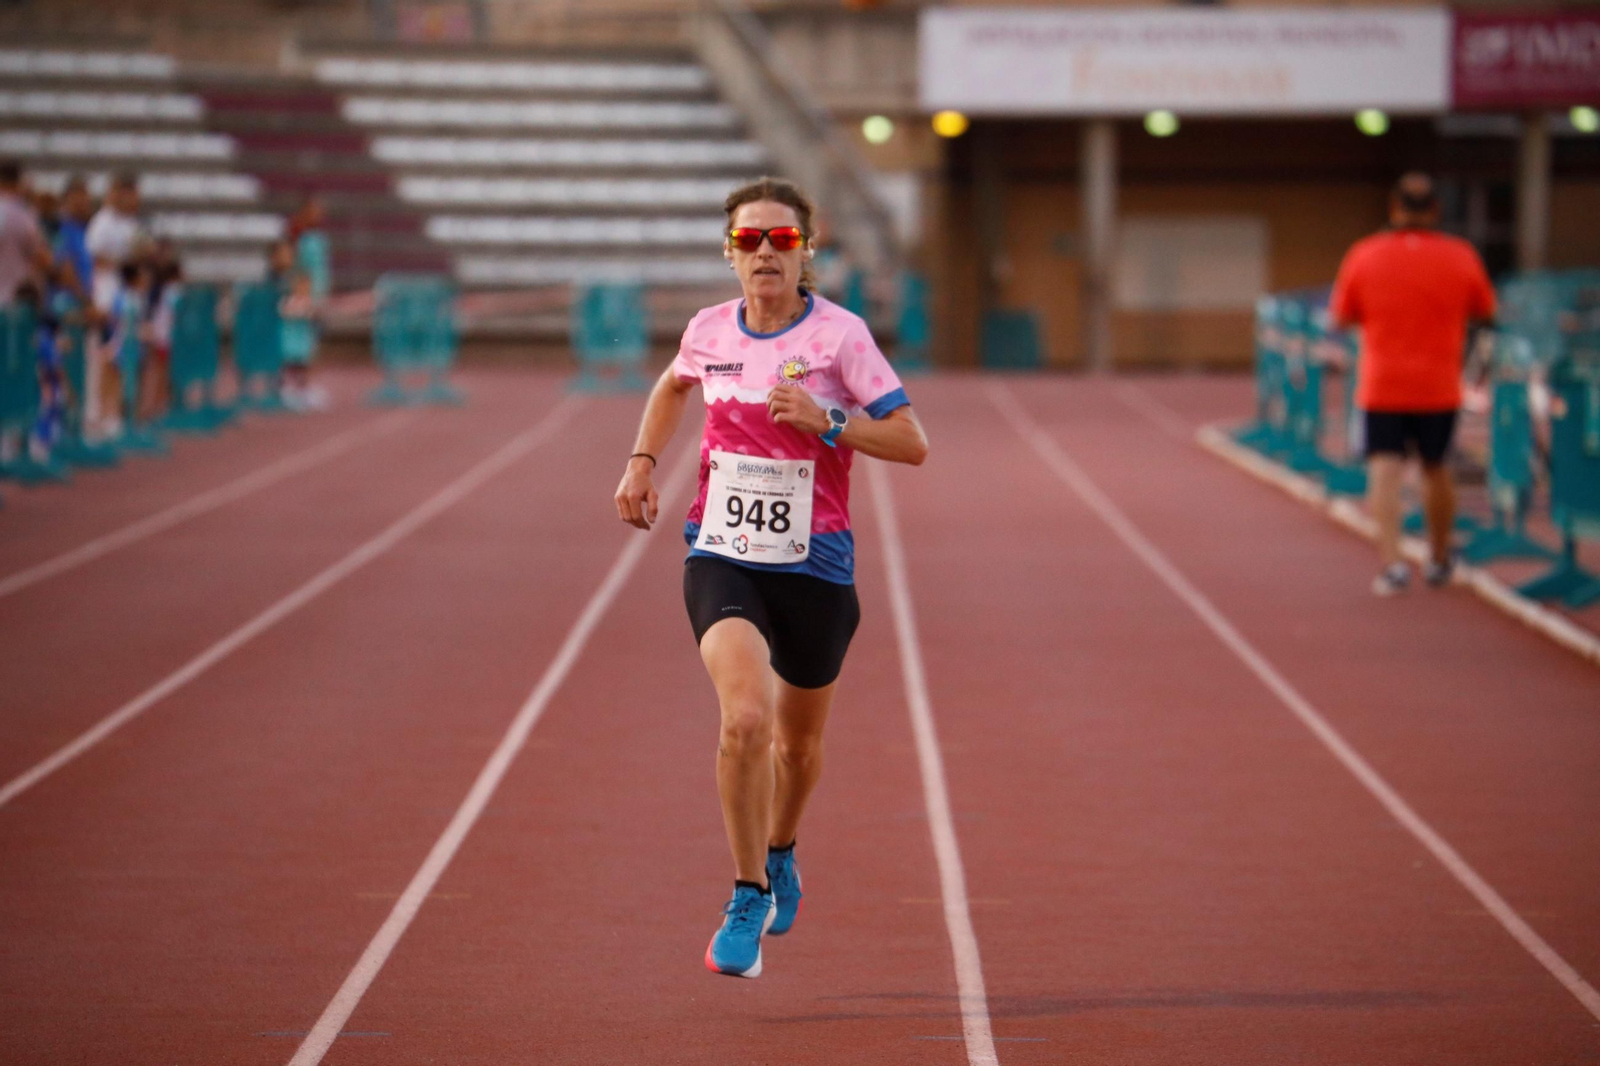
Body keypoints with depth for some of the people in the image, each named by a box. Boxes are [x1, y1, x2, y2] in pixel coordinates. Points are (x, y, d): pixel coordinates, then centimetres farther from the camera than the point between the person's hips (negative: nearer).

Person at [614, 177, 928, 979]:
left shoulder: (839, 334, -9)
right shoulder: (709, 331, 1)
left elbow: (912, 442, -11)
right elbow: (673, 386, 25)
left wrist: (826, 421, -23)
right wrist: (642, 463, 12)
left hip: (813, 565, 0)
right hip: (722, 558, 0)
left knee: (798, 740, 17)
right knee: (744, 717, -24)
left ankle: (780, 854, 50)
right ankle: (748, 899, -11)